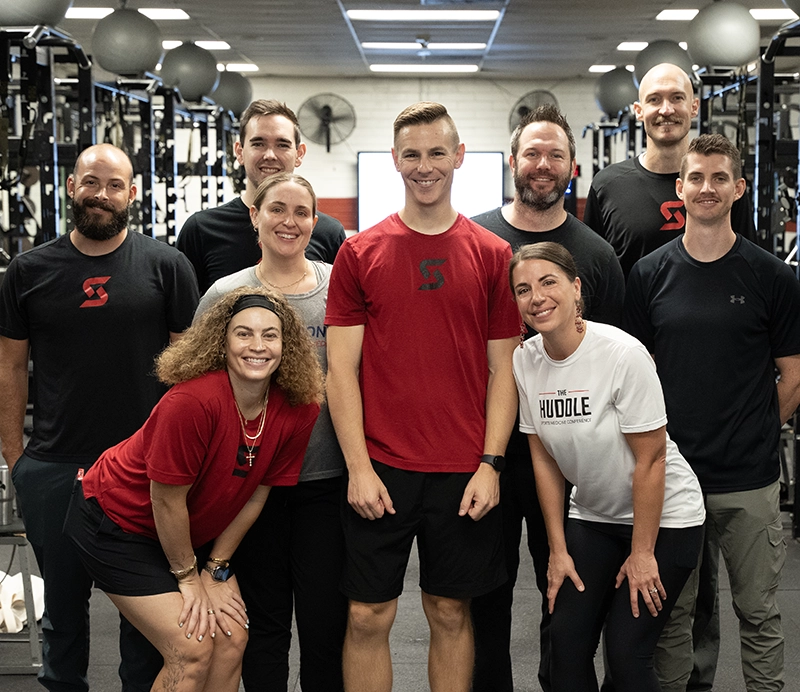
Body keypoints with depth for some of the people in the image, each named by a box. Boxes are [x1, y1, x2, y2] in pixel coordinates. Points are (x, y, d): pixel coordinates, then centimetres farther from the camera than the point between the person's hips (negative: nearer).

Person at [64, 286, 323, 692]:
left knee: (232, 639, -2)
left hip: (194, 531, 6)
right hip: (116, 521, -6)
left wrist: (216, 570, -1)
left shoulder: (298, 411, -15)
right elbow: (167, 500, -24)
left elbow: (255, 495, -4)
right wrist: (188, 578, -12)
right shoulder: (192, 401, -33)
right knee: (192, 650, -12)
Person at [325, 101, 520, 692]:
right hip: (380, 470, 0)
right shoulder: (359, 254, 2)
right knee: (368, 616, 4)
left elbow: (503, 368, 5)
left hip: (465, 471, 1)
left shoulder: (493, 255, 4)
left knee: (451, 612, 11)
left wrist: (491, 465, -4)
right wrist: (358, 467, -7)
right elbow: (342, 369, 0)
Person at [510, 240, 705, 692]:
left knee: (626, 651, -8)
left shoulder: (623, 354, -24)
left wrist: (641, 553, -13)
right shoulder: (525, 360, -7)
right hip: (593, 517, 5)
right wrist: (558, 549, 1)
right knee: (567, 643, -2)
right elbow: (544, 458, 0)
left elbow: (650, 459, -19)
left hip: (664, 518, -5)